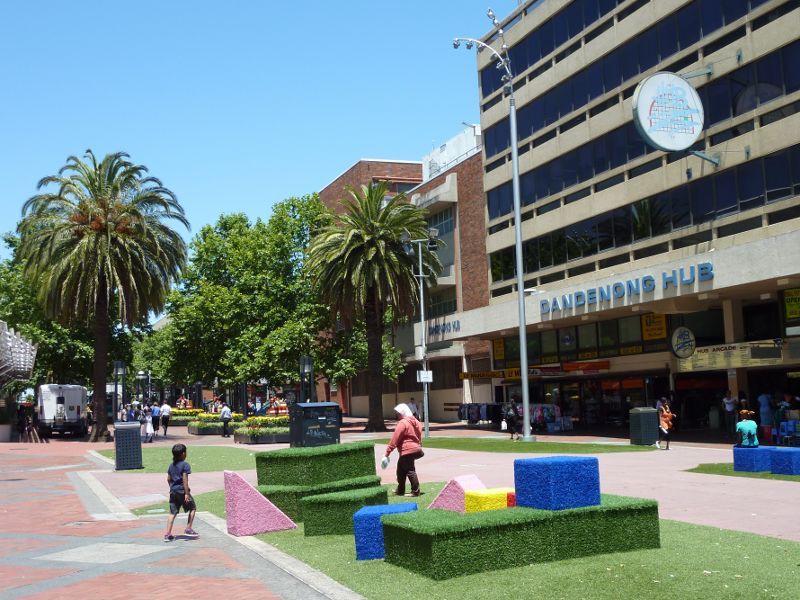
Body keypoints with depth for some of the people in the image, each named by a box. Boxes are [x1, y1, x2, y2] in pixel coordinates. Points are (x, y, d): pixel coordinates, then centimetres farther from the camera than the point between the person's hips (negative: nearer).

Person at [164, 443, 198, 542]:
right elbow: (185, 480, -17)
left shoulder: (171, 465, 10)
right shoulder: (185, 465, -11)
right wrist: (187, 493, -17)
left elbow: (168, 479, 13)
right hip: (182, 491, -6)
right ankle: (188, 529, 10)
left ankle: (167, 534, 3)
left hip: (173, 492, 6)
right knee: (192, 508, 13)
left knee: (173, 513, 8)